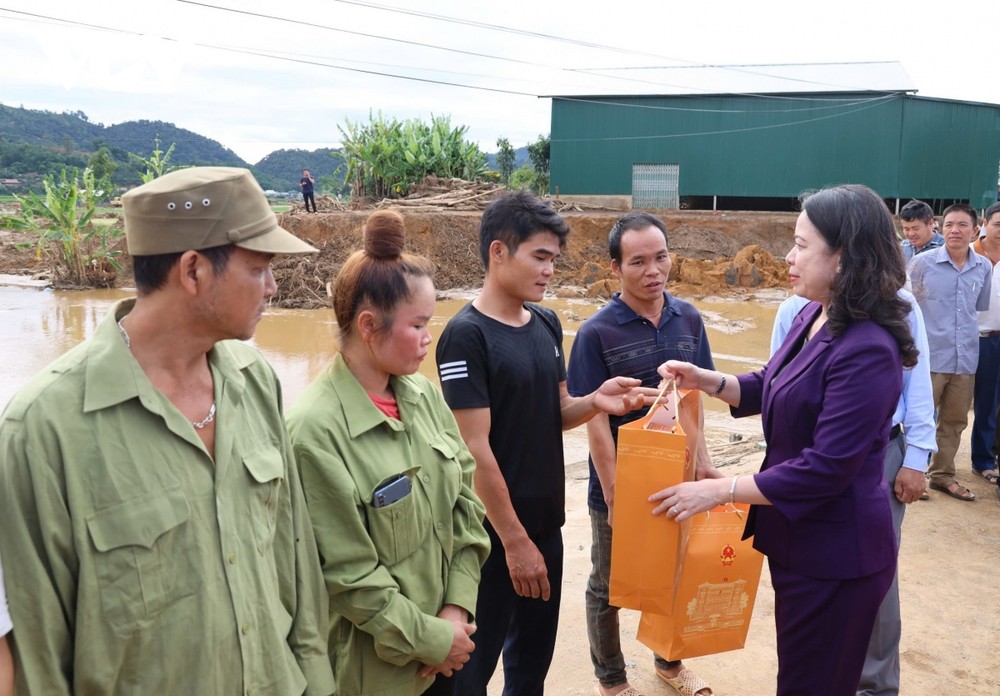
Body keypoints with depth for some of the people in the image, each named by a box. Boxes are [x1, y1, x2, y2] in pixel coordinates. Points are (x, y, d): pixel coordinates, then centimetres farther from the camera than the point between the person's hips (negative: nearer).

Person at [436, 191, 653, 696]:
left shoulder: (547, 324, 5)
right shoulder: (467, 335, -18)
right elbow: (475, 449, -20)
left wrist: (595, 401, -10)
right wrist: (514, 540, -17)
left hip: (546, 521, 7)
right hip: (494, 531, -7)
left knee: (535, 653, 21)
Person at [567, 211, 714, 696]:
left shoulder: (688, 319, -3)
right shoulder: (597, 333, -16)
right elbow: (596, 424, -15)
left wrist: (703, 463, 6)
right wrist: (614, 498, -15)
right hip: (621, 485, -4)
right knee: (608, 588, 14)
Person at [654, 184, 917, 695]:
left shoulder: (867, 351, -27)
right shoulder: (813, 317, 1)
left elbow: (826, 470, -28)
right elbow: (771, 389, 16)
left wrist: (720, 490, -24)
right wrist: (707, 381, -2)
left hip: (835, 554, -9)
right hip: (798, 537, 9)